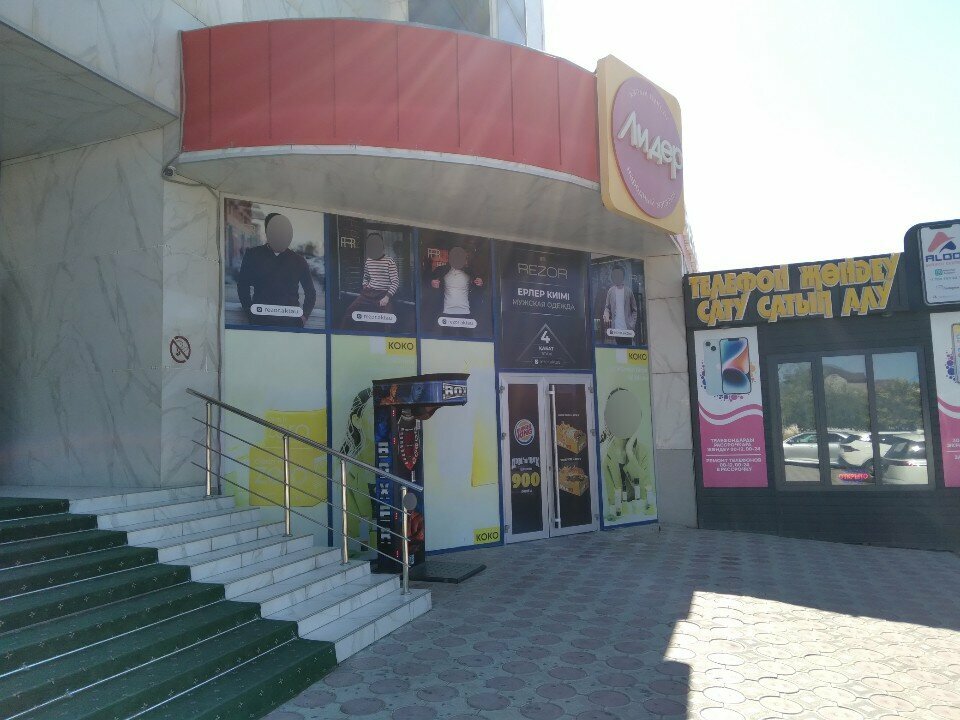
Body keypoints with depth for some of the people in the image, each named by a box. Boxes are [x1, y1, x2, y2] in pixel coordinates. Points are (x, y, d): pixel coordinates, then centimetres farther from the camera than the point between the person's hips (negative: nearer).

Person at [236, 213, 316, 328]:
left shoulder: (298, 261, 13)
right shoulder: (253, 255, 11)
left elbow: (310, 292, 19)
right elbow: (243, 287, 10)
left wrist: (304, 316, 5)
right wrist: (251, 314, -2)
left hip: (291, 322, 1)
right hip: (261, 321, -1)